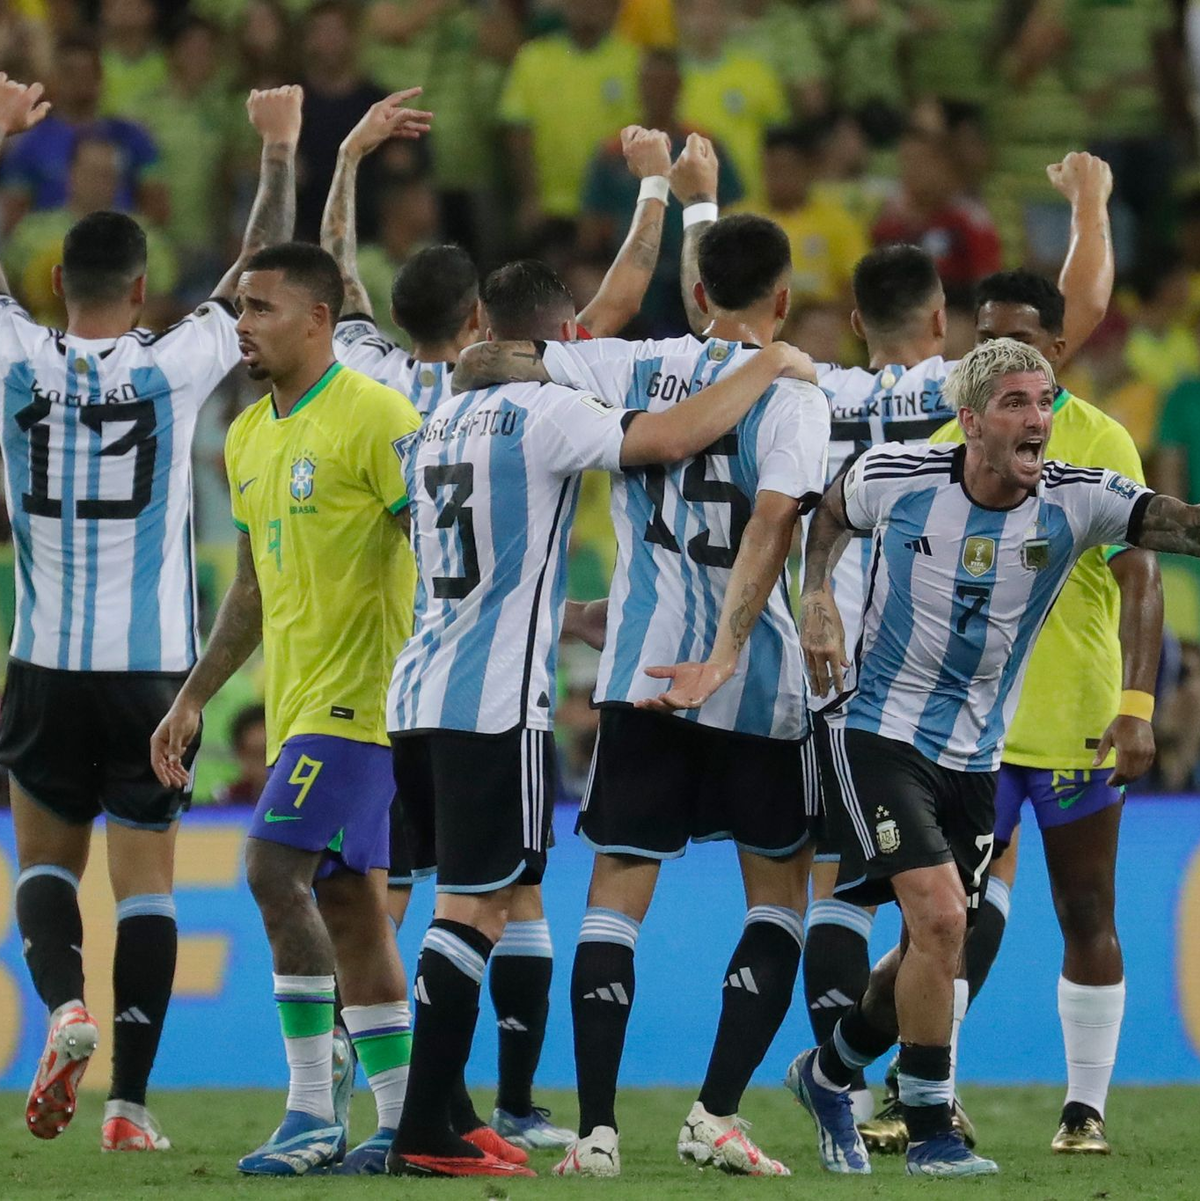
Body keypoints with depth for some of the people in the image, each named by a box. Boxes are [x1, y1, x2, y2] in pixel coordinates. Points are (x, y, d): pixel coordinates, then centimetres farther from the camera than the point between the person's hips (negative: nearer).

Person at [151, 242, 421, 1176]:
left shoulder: (376, 417, -11)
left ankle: (316, 1111, -14)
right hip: (297, 707, 9)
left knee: (276, 869, -17)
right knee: (348, 903, 8)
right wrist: (193, 699, 20)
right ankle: (402, 1120, 12)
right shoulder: (248, 439, 15)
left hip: (361, 695, -9)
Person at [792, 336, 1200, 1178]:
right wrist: (818, 599, -4)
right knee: (939, 916, -20)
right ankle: (931, 1132, -8)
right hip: (881, 732, -4)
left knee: (931, 950, 10)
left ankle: (828, 1075, 37)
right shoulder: (896, 477, -12)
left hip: (974, 758, 4)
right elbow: (831, 515, 12)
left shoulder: (1075, 501, -12)